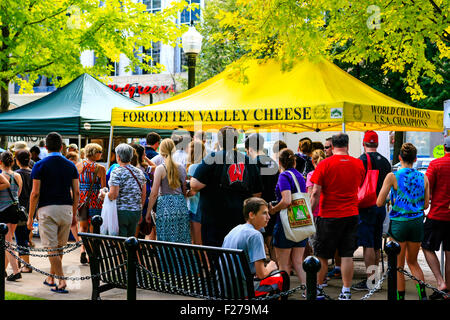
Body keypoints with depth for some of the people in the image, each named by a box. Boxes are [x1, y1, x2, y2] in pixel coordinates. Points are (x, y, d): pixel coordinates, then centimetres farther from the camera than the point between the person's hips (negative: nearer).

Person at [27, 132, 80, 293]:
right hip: (66, 208, 4)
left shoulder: (40, 165, -4)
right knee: (59, 246, 16)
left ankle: (61, 281, -8)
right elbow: (76, 192, 5)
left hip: (47, 209, -4)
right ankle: (51, 278, 28)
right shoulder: (71, 166, 6)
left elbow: (35, 193, -7)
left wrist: (30, 217, 0)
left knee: (52, 248, -2)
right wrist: (74, 214, 14)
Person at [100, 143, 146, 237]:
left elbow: (113, 195, -17)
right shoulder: (139, 172, 9)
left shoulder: (117, 172, -10)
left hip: (121, 211, -6)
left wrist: (103, 194, 2)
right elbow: (143, 195, 12)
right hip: (136, 212, 6)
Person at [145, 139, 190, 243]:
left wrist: (148, 212, 0)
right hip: (181, 205, 4)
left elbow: (154, 194, -7)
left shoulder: (160, 169, -7)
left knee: (166, 240, 1)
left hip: (166, 206, -4)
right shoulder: (181, 168, 7)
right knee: (182, 240, 9)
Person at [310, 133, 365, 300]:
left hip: (329, 216, -3)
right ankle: (346, 292, 9)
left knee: (322, 256, 8)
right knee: (347, 255, 6)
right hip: (351, 214, 3)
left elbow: (316, 193, -12)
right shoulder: (358, 164, 2)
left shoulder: (324, 164, -10)